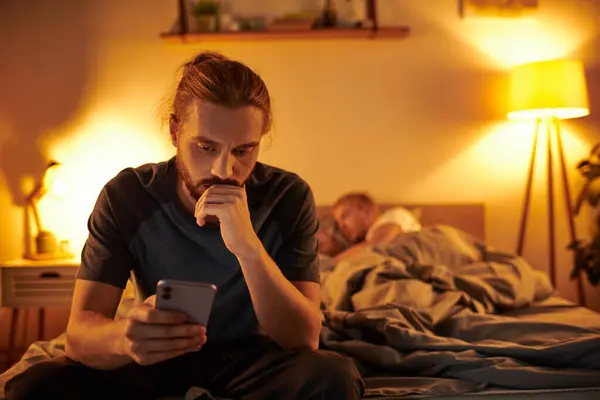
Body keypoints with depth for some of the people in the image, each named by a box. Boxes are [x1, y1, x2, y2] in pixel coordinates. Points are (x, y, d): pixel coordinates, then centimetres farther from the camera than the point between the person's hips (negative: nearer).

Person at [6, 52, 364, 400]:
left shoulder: (289, 197, -17)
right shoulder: (126, 196, -16)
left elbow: (304, 341, -22)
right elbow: (80, 332, -20)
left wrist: (249, 248, -39)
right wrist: (123, 337, -45)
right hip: (157, 360, 1)